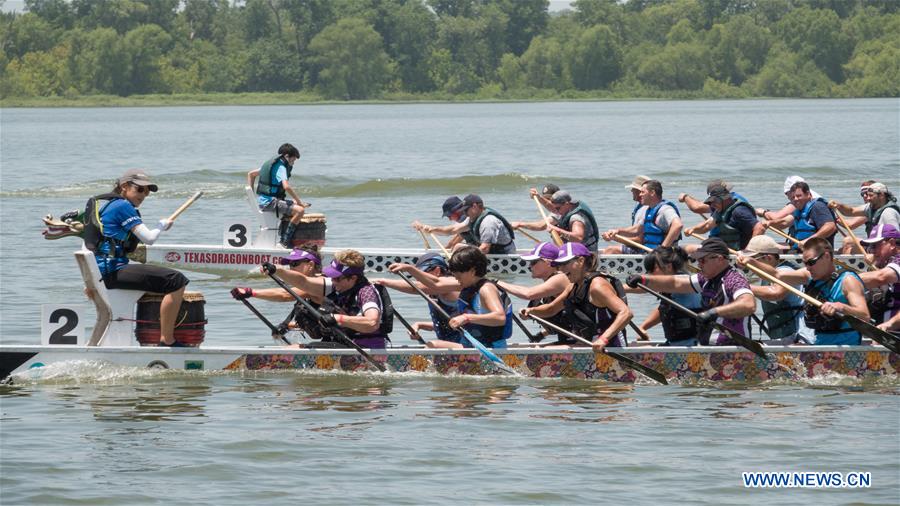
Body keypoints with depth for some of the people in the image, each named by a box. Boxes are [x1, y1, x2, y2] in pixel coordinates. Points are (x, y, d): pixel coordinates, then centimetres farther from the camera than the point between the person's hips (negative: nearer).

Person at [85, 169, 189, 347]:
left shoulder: (100, 203, 21)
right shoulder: (122, 206, -8)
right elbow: (149, 238, -13)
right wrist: (162, 225, 5)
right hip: (113, 272, -11)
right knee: (176, 281, -17)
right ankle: (167, 341, -19)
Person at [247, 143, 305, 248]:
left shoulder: (270, 163, 18)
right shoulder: (281, 167, -12)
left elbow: (251, 174, 26)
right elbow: (286, 187, -27)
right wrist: (299, 202, -20)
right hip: (269, 202, -10)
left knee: (293, 205, 29)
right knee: (300, 210, -23)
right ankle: (286, 240, -18)